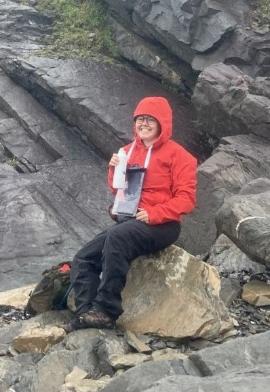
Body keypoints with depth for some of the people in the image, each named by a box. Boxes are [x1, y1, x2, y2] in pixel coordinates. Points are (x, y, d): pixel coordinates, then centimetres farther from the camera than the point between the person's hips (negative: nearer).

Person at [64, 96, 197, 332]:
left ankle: (107, 311, -33)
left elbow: (186, 199, -11)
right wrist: (114, 170, 0)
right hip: (128, 222, 7)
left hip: (162, 225, -7)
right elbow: (118, 190, 22)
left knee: (117, 236, -36)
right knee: (84, 260, -8)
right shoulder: (129, 151, 15)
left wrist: (153, 214, -24)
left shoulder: (178, 155, -3)